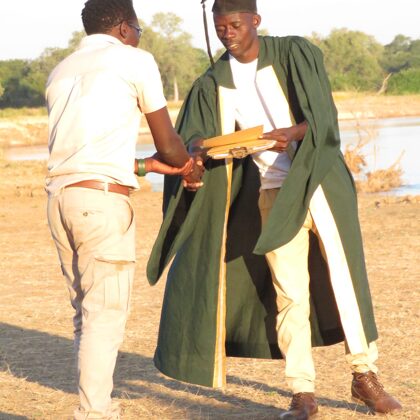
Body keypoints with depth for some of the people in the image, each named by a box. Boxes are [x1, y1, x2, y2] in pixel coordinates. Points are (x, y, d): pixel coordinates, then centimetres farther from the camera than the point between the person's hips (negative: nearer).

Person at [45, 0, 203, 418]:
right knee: (105, 314, -6)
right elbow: (167, 143, 8)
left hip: (59, 195, 7)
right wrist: (189, 167, 28)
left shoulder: (61, 71, 24)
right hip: (102, 199, -7)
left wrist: (149, 165, 24)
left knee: (86, 313, 12)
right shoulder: (134, 60, 4)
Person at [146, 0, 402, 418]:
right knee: (289, 291, -3)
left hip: (320, 179, -2)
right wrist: (202, 147, -25)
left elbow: (323, 116, -12)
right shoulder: (214, 83, 5)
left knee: (345, 277, -3)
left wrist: (291, 133, -31)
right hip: (274, 192, 2)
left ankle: (365, 375, 10)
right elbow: (192, 138, -1)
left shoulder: (296, 54, -4)